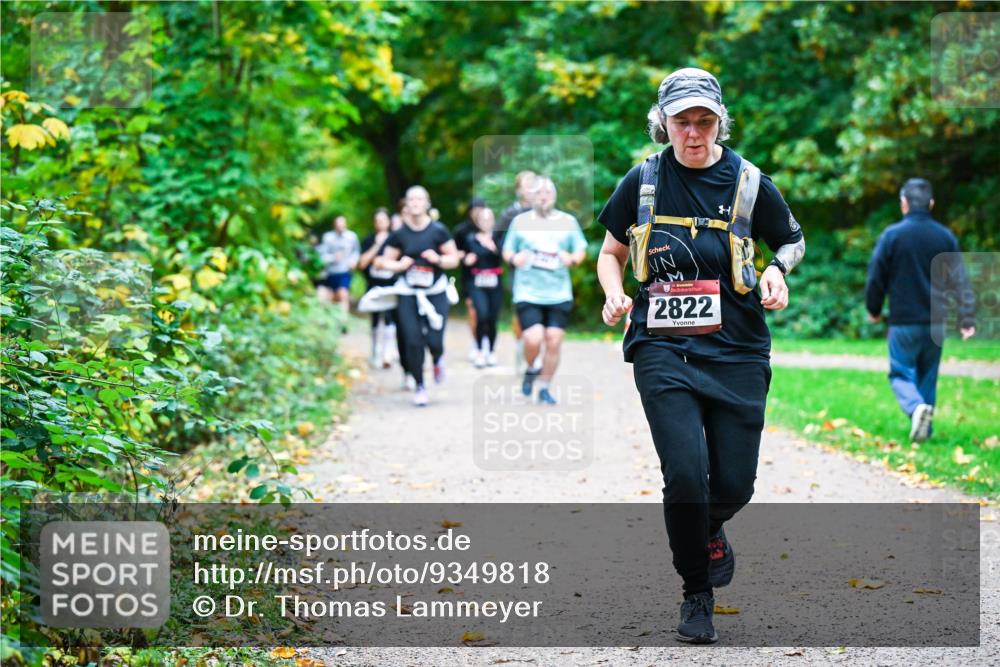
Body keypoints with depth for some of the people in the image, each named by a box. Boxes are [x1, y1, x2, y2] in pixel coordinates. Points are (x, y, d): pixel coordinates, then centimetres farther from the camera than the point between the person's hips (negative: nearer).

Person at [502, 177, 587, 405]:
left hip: (559, 294, 2)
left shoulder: (568, 221, 7)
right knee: (533, 340, -16)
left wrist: (573, 259, -10)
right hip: (528, 293, -2)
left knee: (554, 342, 1)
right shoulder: (520, 221, 6)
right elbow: (507, 251, 11)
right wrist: (513, 259, -11)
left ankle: (544, 388, 18)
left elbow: (581, 250, 12)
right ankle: (531, 370, 16)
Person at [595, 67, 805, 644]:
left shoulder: (748, 183, 1)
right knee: (685, 472, -15)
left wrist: (778, 270, -5)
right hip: (662, 346, -1)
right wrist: (614, 295, -4)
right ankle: (697, 594, 7)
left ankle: (710, 533, 40)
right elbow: (611, 252, 16)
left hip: (736, 350, 1)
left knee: (735, 485, 0)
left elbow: (793, 240, 16)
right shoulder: (643, 181, 3)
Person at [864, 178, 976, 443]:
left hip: (903, 321, -3)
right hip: (936, 322, 3)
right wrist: (966, 319, 0)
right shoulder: (946, 237, 2)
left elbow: (875, 279, -3)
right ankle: (924, 430, 18)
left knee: (901, 373, 4)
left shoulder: (892, 235, -8)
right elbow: (961, 281, -1)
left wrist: (873, 309, 13)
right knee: (928, 377, 15)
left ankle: (916, 407, -25)